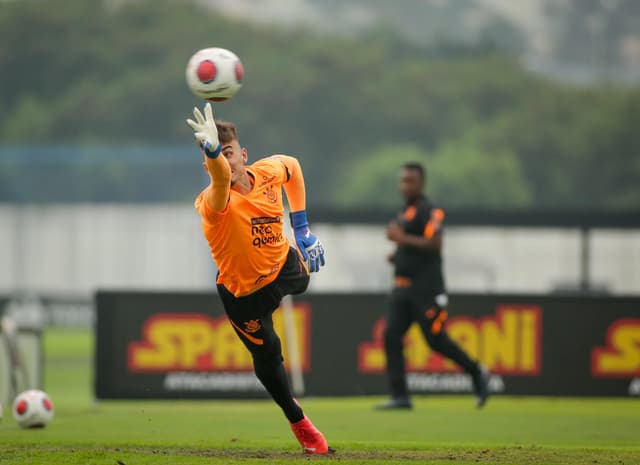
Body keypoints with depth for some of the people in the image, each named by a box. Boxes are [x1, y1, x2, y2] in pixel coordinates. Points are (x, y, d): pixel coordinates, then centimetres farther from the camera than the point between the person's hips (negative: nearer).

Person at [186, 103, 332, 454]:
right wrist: (211, 151, -85)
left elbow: (292, 167, 4)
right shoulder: (212, 202, -37)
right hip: (243, 294, -3)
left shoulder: (270, 171, -21)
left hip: (283, 264, 3)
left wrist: (301, 226, 4)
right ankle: (298, 421, 33)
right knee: (267, 355, 10)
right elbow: (221, 177, -63)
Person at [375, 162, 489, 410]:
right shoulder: (405, 212, 19)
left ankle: (477, 373, 17)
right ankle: (400, 396, -5)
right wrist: (398, 254, 12)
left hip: (426, 288, -9)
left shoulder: (429, 211, -10)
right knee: (391, 336, -4)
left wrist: (403, 239, -21)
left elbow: (434, 244, -21)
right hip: (403, 287, 9)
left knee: (436, 339, -4)